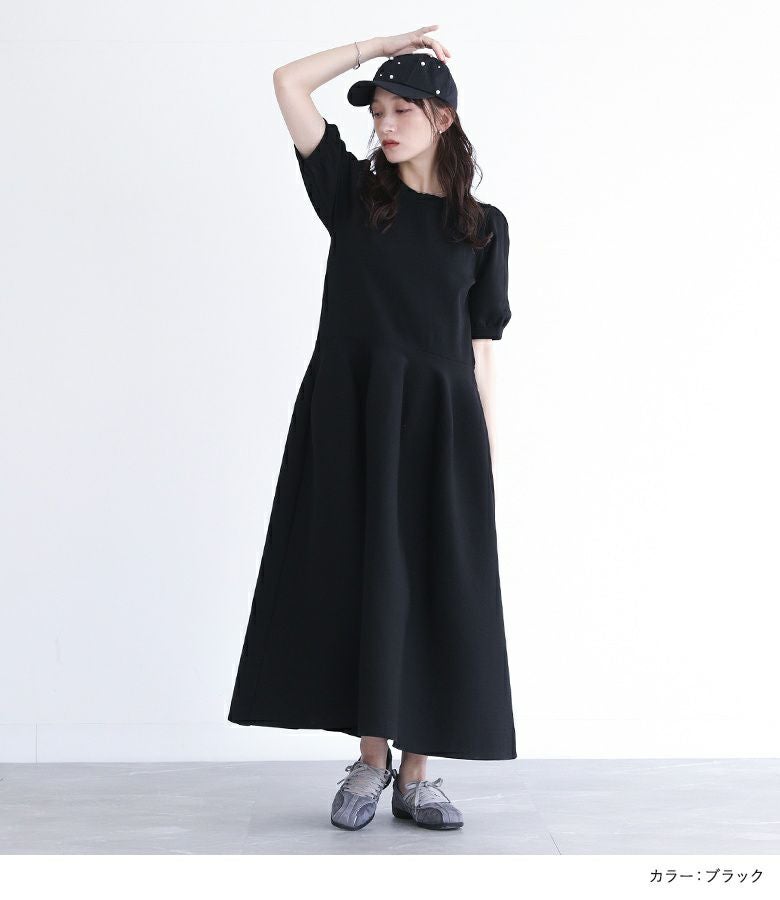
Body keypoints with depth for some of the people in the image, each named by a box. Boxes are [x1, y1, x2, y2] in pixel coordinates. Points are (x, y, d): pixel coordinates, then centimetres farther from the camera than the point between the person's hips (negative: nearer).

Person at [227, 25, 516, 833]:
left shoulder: (483, 226, 7)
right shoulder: (353, 191, 7)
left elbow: (479, 346, 7)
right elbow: (289, 83, 2)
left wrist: (489, 453, 4)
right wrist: (381, 45, 6)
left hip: (438, 421, 0)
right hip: (349, 413, 0)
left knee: (434, 590, 1)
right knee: (357, 582, 2)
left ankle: (416, 774, 11)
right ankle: (370, 760, 15)